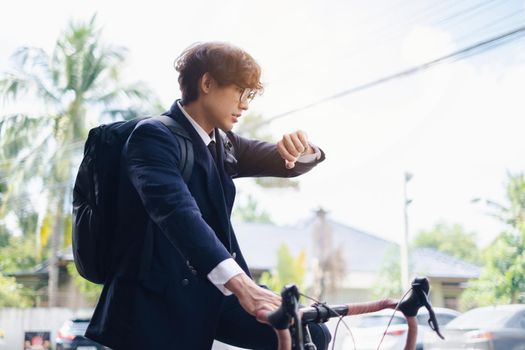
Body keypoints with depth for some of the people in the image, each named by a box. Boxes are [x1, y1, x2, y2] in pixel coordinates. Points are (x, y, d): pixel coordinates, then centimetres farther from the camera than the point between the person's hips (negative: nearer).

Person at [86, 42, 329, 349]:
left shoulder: (222, 144, 13)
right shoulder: (154, 136, -13)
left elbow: (291, 165, 15)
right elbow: (177, 211, -30)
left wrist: (302, 148, -14)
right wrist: (241, 284, -44)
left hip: (212, 294, 8)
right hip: (160, 302, -7)